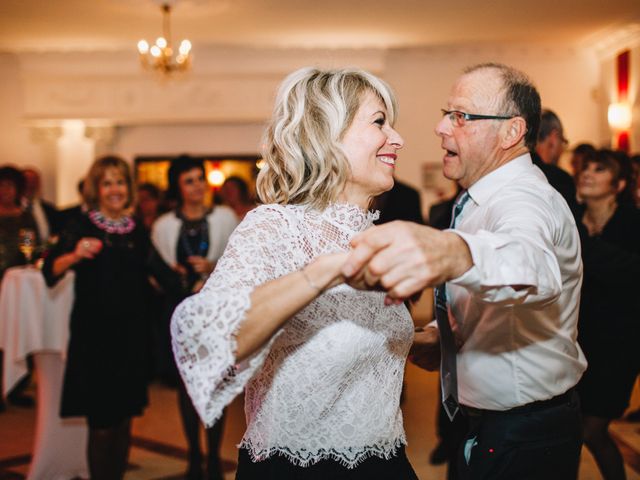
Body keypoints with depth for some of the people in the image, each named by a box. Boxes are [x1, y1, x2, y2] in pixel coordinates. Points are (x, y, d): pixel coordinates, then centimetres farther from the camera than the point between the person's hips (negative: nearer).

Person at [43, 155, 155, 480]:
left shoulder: (137, 232, 10)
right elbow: (50, 272, -18)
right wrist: (75, 255, -35)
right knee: (101, 425, -3)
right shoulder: (81, 227, -3)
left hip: (132, 336, 4)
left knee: (124, 421, 9)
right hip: (94, 337, -4)